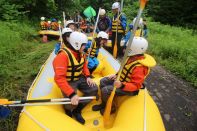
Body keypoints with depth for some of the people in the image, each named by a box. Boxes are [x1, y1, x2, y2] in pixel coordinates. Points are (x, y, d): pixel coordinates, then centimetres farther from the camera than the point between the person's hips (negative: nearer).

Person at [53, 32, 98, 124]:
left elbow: (84, 64, 15)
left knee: (94, 89, -4)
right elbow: (59, 78, -35)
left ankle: (77, 111, 7)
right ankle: (67, 107, 19)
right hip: (68, 82, -7)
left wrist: (87, 76, -2)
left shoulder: (79, 52, -2)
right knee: (72, 103, -22)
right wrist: (71, 94, -40)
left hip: (80, 78, 8)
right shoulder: (63, 56, -29)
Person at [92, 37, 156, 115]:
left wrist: (122, 85, -43)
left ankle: (111, 108, 9)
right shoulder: (133, 57, -5)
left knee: (105, 91, -20)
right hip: (121, 79, 10)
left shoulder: (139, 67, -33)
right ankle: (104, 104, 21)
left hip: (127, 88, -9)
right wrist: (117, 75, 2)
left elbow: (136, 85, -31)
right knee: (103, 81, 8)